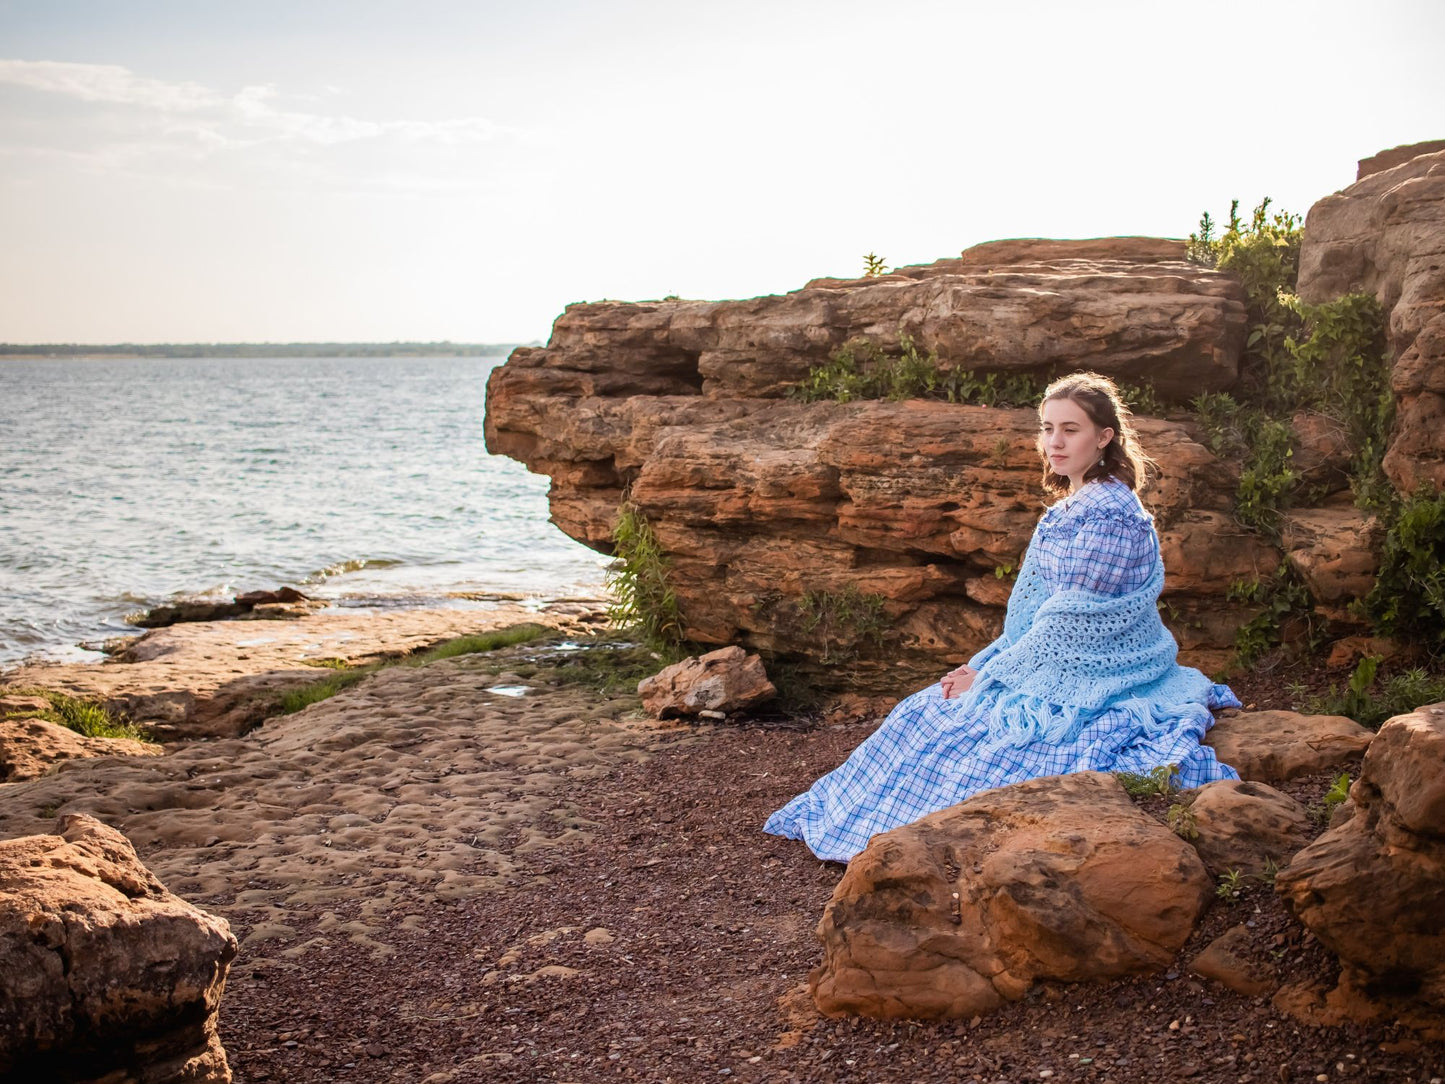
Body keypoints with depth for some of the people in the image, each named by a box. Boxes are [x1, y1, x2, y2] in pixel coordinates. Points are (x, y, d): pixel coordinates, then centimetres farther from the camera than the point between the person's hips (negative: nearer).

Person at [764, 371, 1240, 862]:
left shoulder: (1110, 512, -20)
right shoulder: (1069, 508, 12)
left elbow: (1069, 624, -21)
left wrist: (987, 676, -13)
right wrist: (982, 664, 5)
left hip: (1088, 687, -9)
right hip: (1052, 671, 9)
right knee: (923, 713, 7)